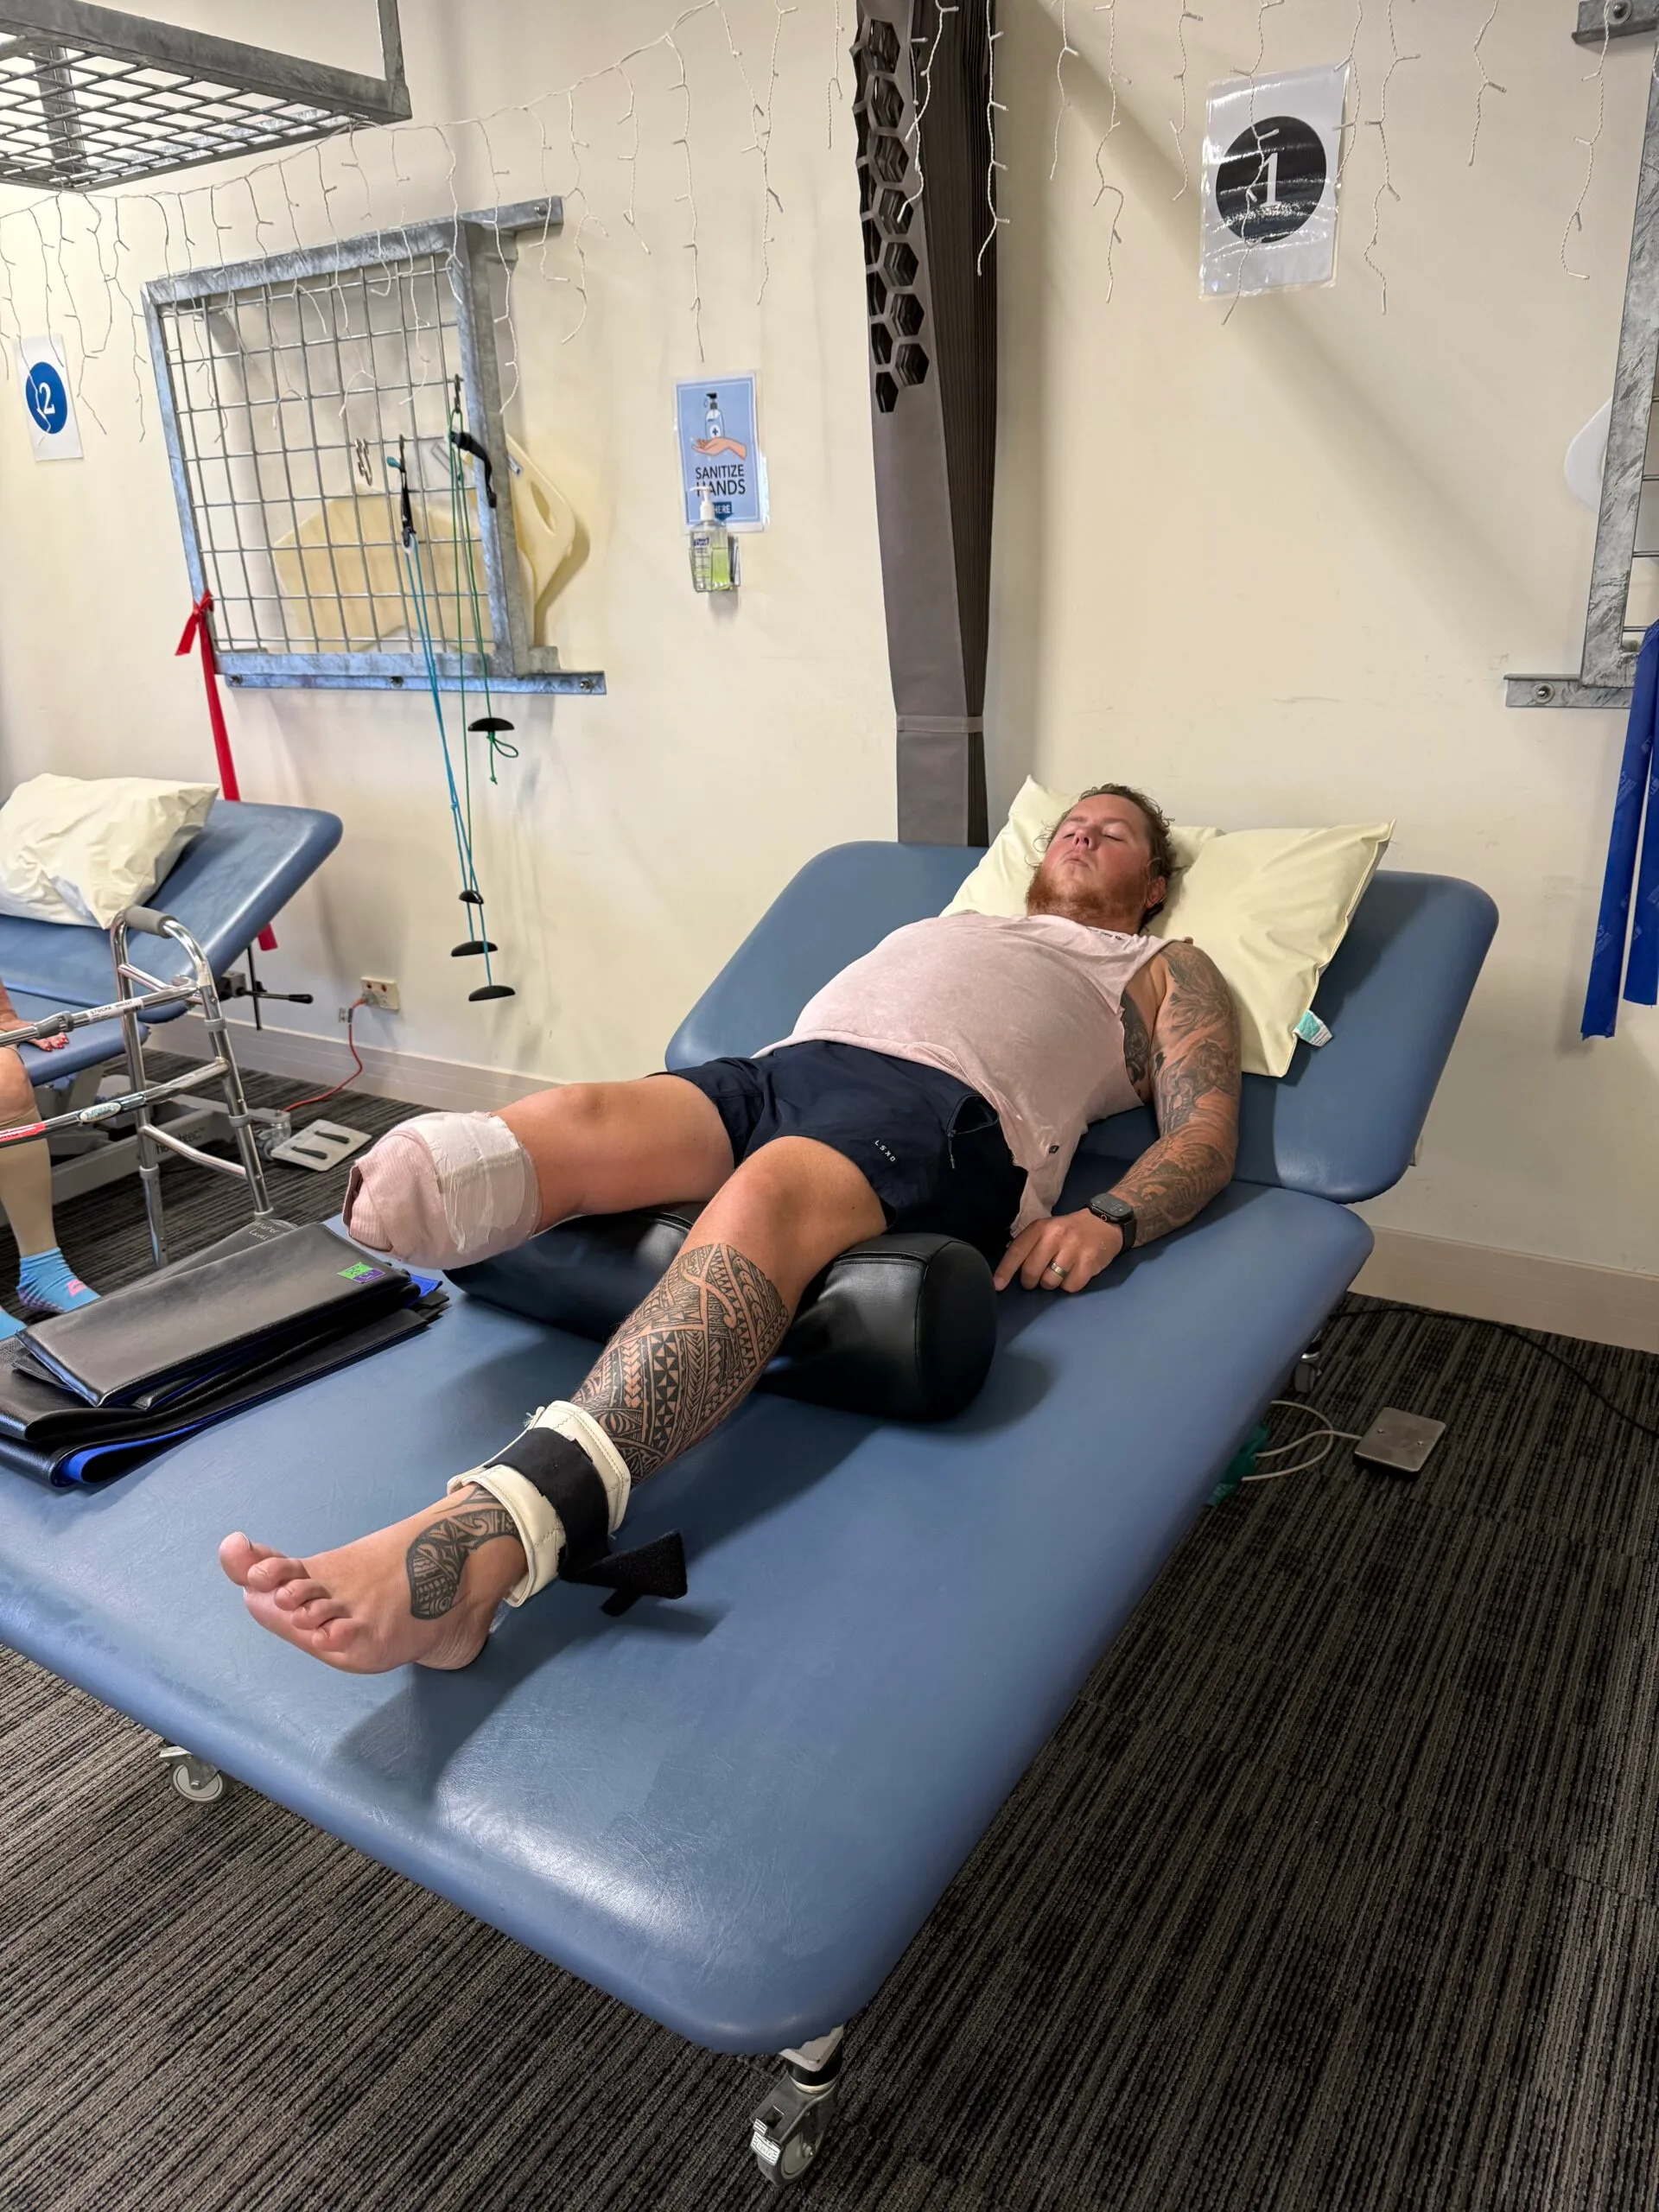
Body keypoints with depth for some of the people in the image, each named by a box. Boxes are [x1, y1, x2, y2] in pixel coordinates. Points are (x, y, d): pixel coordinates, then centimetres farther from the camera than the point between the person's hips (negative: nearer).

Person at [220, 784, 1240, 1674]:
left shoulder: (1165, 969, 28)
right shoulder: (952, 923, 41)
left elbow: (1207, 1134, 13)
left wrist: (1106, 1220, -11)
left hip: (945, 1108, -5)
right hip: (784, 1069, 6)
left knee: (768, 1193, -38)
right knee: (573, 1119, -25)